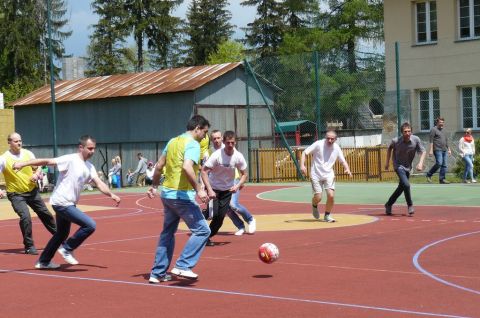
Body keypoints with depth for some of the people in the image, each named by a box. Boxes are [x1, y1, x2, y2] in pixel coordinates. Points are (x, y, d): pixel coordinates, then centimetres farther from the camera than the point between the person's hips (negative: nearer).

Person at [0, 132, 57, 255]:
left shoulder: (28, 153, -2)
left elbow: (39, 165, 11)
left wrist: (37, 174, -12)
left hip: (32, 191, 5)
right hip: (16, 194, -4)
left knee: (45, 214, 14)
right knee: (25, 217, -22)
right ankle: (29, 246, -6)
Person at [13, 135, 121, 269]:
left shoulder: (89, 167, 9)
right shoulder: (70, 160, -16)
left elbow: (99, 184, 5)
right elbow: (47, 161, -21)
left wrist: (112, 195, -10)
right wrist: (23, 163, -27)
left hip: (68, 204, 9)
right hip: (62, 203, -9)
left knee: (62, 234, 21)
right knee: (90, 225, -16)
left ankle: (43, 262, 33)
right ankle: (67, 249, -1)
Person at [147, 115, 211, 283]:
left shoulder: (172, 141, 13)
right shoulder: (193, 144, -12)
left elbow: (159, 166, 16)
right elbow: (187, 167, -28)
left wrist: (154, 186, 27)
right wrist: (199, 189, -24)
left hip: (167, 194, 9)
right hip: (182, 196, -9)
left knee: (167, 233, 18)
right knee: (202, 230, -3)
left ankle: (157, 273, 20)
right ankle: (182, 266, -10)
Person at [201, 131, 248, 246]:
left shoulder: (238, 156, -14)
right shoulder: (217, 155, -24)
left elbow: (244, 174, -2)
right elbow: (204, 171, -23)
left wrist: (237, 186, -20)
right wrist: (209, 190, -30)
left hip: (227, 189, 3)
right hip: (213, 188, -3)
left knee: (221, 216, -4)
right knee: (214, 213, -16)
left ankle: (208, 236, 15)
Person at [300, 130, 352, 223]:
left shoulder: (337, 148, -1)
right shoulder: (318, 144, -12)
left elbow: (343, 161, 8)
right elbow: (305, 152, -7)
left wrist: (347, 169, -13)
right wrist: (302, 165, -22)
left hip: (329, 174, 2)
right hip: (316, 175, -2)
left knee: (331, 195, -12)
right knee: (318, 197, -7)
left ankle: (327, 216, 11)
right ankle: (314, 206, 31)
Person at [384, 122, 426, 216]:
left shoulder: (416, 140, -15)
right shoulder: (396, 141, -19)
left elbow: (423, 151, -5)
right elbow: (389, 148, 3)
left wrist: (420, 163, -21)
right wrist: (387, 162, 8)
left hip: (408, 167, 4)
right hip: (398, 165, -4)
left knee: (401, 187, 15)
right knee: (406, 185, -23)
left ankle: (389, 204, 34)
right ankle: (410, 206, -6)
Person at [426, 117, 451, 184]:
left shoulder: (443, 131, 22)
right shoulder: (434, 129, 0)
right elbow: (431, 141, -7)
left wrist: (449, 149, 22)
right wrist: (431, 150, -14)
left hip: (444, 150, 8)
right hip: (437, 149, -8)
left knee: (444, 165, 2)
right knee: (439, 163, -18)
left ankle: (442, 179, 4)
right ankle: (429, 175, -3)